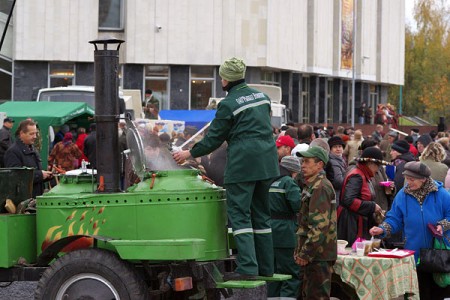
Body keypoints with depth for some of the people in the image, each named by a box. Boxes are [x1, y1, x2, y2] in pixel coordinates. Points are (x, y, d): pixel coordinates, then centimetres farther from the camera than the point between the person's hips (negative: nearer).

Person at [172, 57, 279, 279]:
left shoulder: (228, 104, -8)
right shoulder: (261, 96, 13)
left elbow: (214, 138, -3)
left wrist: (189, 154, 9)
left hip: (243, 163, -7)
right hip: (267, 163, 7)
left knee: (239, 214, -5)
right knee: (262, 215, 13)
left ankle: (247, 267, -13)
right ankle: (266, 267, 15)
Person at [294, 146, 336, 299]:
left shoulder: (320, 188, -16)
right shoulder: (312, 185, 18)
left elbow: (320, 224, -23)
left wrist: (306, 253, -21)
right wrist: (300, 251, 18)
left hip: (318, 254, -11)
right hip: (314, 254, 11)